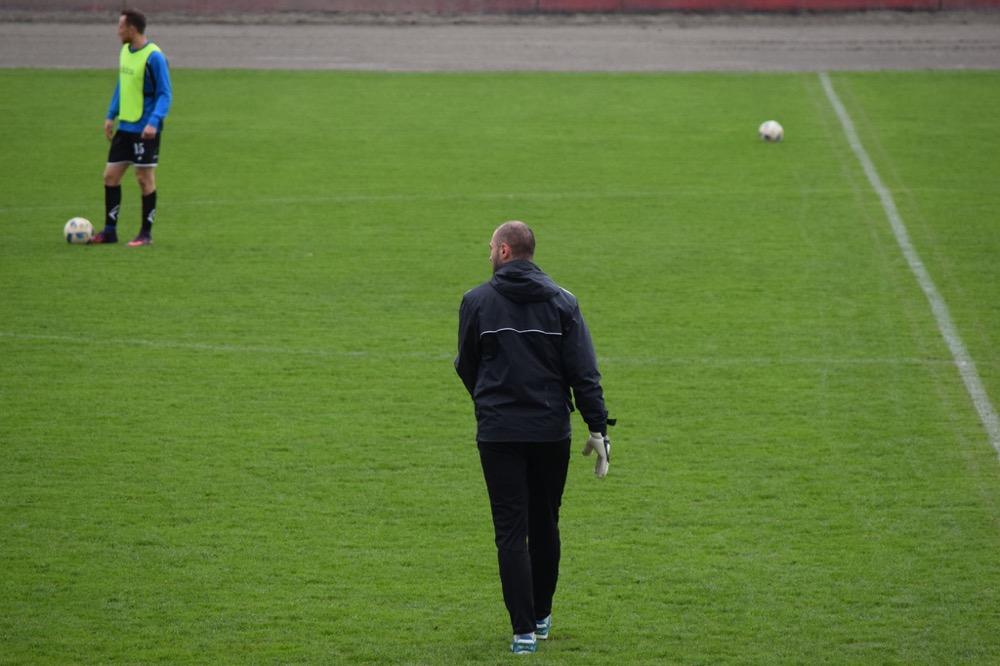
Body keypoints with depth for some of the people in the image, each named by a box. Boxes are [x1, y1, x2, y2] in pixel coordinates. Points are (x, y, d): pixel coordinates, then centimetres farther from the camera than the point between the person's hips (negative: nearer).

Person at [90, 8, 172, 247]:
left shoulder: (154, 57, -15)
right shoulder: (125, 51, 9)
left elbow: (165, 94, -14)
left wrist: (154, 122, -25)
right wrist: (111, 115, 18)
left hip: (145, 130, -8)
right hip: (125, 127, 8)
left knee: (145, 178, -1)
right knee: (110, 175, 7)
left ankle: (146, 234, 8)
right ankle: (110, 231, 15)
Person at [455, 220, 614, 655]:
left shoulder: (477, 301, -3)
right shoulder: (562, 302, 1)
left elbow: (466, 366, 7)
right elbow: (584, 372, -5)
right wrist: (597, 428, -2)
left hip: (498, 433, -2)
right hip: (551, 432, 2)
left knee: (511, 532, -1)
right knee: (545, 526, 17)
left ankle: (524, 629, -8)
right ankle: (541, 615, 30)